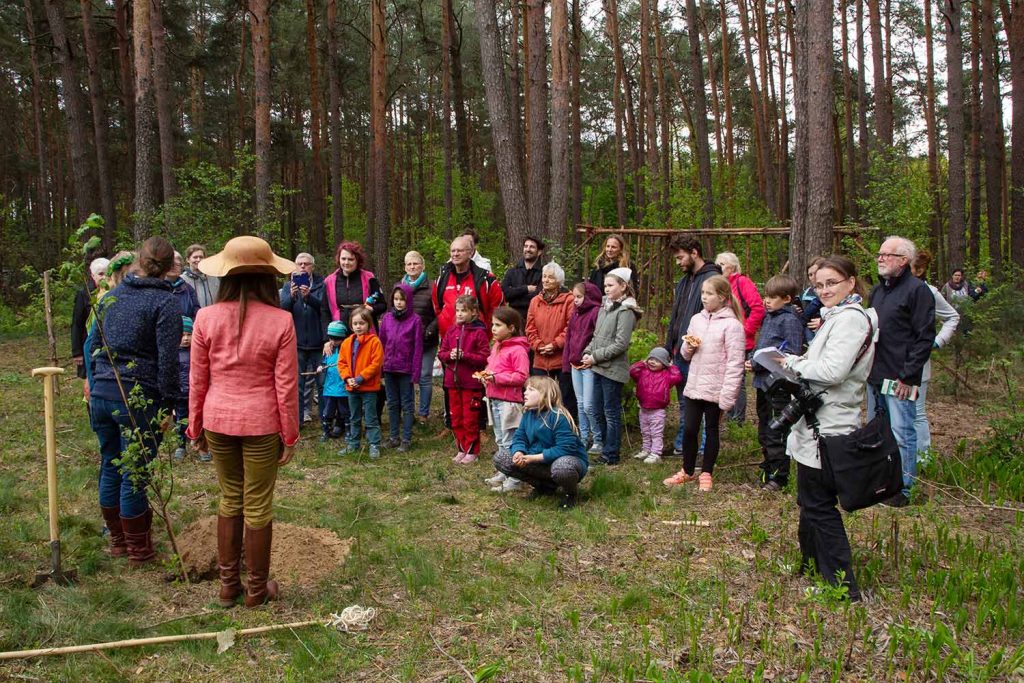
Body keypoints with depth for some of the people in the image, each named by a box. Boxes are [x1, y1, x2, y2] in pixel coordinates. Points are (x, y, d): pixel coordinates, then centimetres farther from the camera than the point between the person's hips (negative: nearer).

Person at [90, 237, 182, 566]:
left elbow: (94, 345, 18)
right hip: (139, 398, -6)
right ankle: (139, 550, 15)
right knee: (135, 475, 3)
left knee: (110, 469, 16)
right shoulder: (166, 301, -8)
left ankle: (118, 540, 31)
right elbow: (167, 359, -14)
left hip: (102, 392, 6)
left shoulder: (111, 296, 12)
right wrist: (168, 405, -9)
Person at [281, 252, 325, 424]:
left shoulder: (320, 284, 3)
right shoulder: (288, 285, 7)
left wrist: (308, 296, -31)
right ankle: (297, 417, 5)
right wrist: (291, 296, -27)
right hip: (297, 341, 0)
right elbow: (282, 308, -7)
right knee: (297, 382, 0)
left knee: (318, 380, 8)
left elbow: (322, 305, -13)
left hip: (316, 341, 0)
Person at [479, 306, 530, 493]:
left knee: (509, 442, -5)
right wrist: (486, 375, 5)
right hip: (495, 399, 9)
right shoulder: (496, 346, 14)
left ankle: (514, 480, 0)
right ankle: (503, 473, 28)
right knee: (500, 440, 17)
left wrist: (497, 378, -22)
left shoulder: (518, 349, -15)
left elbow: (521, 376, -19)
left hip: (509, 401, -9)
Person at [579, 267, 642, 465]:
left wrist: (595, 357, -15)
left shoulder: (626, 311, -12)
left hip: (613, 369, -8)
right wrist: (587, 353, 0)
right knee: (598, 412, 15)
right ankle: (606, 448, 27)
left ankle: (610, 455, 8)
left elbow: (620, 344, -17)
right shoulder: (604, 308, 13)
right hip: (598, 368, 8)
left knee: (611, 413, 0)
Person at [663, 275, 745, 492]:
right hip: (694, 385, 5)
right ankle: (687, 471, 26)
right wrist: (689, 347, -7)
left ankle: (706, 473, 23)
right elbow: (686, 355, 18)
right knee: (689, 429, 10)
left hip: (715, 389, -5)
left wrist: (727, 397, -18)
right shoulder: (697, 319, 8)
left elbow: (735, 363, -14)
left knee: (711, 430, 9)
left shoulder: (732, 324, -12)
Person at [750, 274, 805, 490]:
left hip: (778, 384, -9)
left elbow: (791, 354, -19)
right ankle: (768, 470, 30)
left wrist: (759, 364, -19)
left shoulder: (790, 319, -14)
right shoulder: (770, 316, 13)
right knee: (764, 432, 18)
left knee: (776, 434, -1)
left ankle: (778, 476, 8)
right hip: (764, 382, 9)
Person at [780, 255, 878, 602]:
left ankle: (842, 584, 7)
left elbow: (831, 371, -25)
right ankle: (811, 564, 36)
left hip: (827, 427, -10)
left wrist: (792, 363, -11)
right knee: (811, 500, 21)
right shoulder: (837, 317, 17)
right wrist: (799, 362, -1)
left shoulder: (850, 318, -16)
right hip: (818, 424, 10)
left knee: (819, 505, -2)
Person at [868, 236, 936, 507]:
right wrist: (867, 369, 13)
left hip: (899, 380, -8)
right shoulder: (878, 290, 16)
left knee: (901, 435, -3)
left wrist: (908, 376, -17)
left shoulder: (917, 290, -9)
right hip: (875, 378, 8)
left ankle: (902, 490, 5)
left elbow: (925, 338, -13)